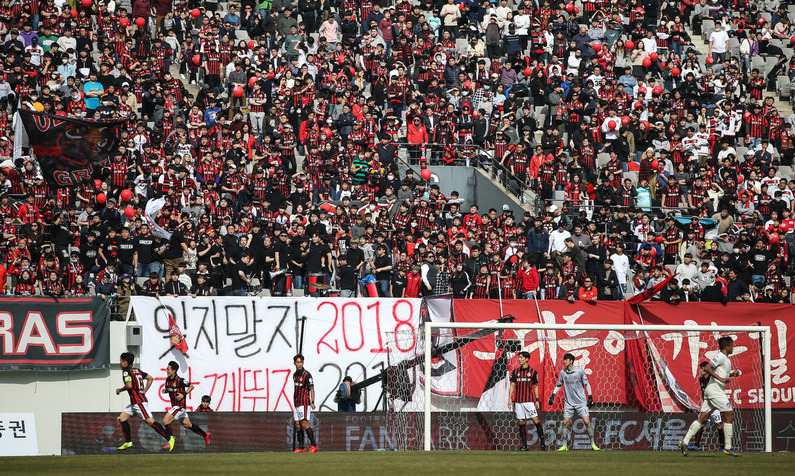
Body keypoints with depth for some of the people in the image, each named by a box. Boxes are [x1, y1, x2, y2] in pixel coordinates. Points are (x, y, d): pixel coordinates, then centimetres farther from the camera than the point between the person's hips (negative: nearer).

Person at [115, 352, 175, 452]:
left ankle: (169, 438, -14)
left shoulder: (126, 372, -9)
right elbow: (150, 378, 20)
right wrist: (144, 391, 18)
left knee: (150, 421, -13)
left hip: (139, 401, -10)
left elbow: (129, 385, -24)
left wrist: (120, 390, -6)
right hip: (134, 402, 10)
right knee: (121, 418, 10)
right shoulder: (137, 371, 17)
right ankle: (128, 442, 11)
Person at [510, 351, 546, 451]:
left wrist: (537, 400, 3)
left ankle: (542, 442, -7)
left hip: (529, 400, -2)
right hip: (518, 401, 2)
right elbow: (512, 386, 9)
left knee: (536, 420, -11)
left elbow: (535, 387, 8)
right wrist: (511, 399, 1)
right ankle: (524, 445, 7)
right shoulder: (515, 371, 8)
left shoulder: (533, 371, 3)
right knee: (521, 423, 3)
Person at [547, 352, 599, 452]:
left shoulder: (580, 371, -5)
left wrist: (590, 397, 0)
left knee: (587, 421, -8)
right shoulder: (563, 373, 3)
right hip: (568, 403, 3)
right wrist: (552, 396, 9)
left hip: (581, 402, -3)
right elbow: (558, 385, 15)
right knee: (566, 423, -2)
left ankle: (593, 443, 0)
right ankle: (564, 445, 6)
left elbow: (586, 384, 2)